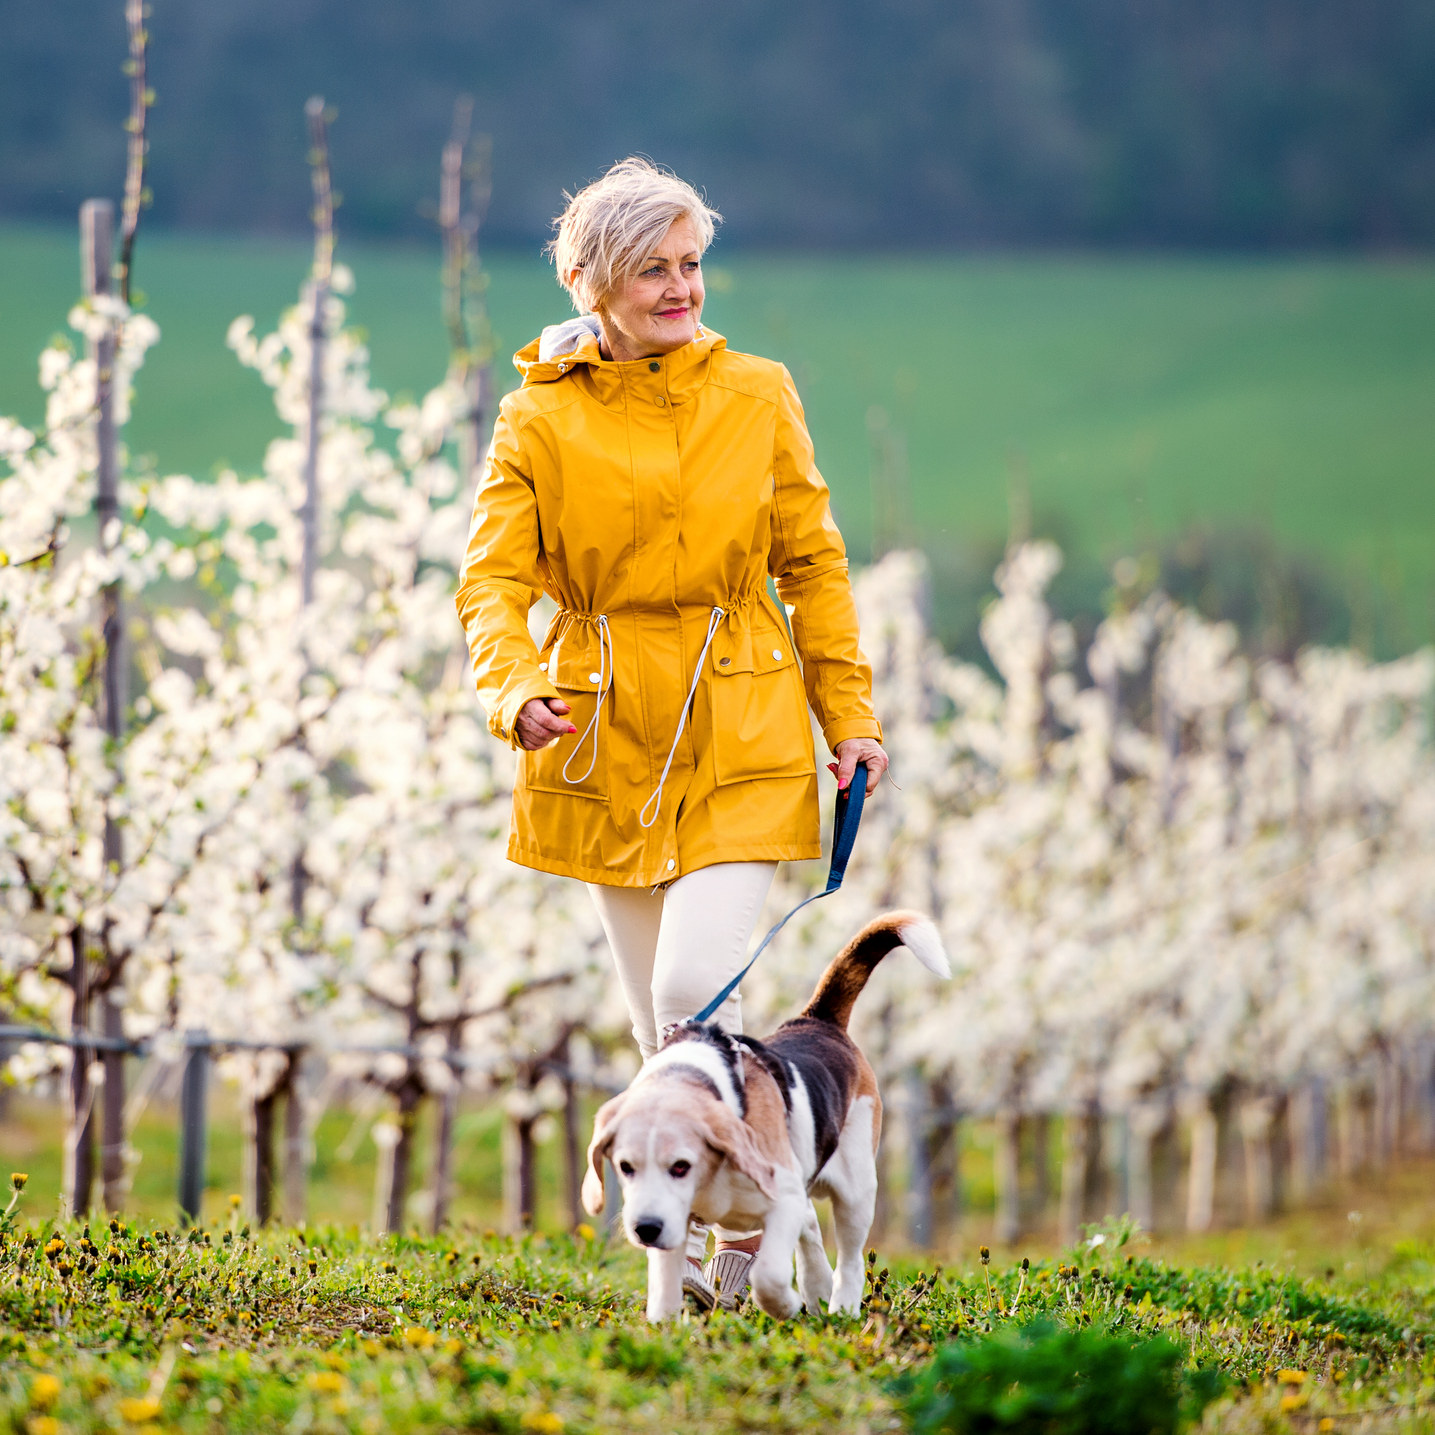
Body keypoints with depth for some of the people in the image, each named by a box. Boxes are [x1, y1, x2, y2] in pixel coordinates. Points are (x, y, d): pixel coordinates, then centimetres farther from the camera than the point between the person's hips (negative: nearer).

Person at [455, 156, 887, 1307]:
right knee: (659, 1016, 8)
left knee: (697, 987, -16)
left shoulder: (758, 396, 3)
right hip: (608, 729, 1)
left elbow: (812, 563, 9)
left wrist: (849, 715, 5)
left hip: (742, 728, -1)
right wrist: (517, 690, -27)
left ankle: (747, 1229, 0)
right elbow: (493, 578, -8)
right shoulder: (539, 417, -1)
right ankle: (692, 1245, 24)